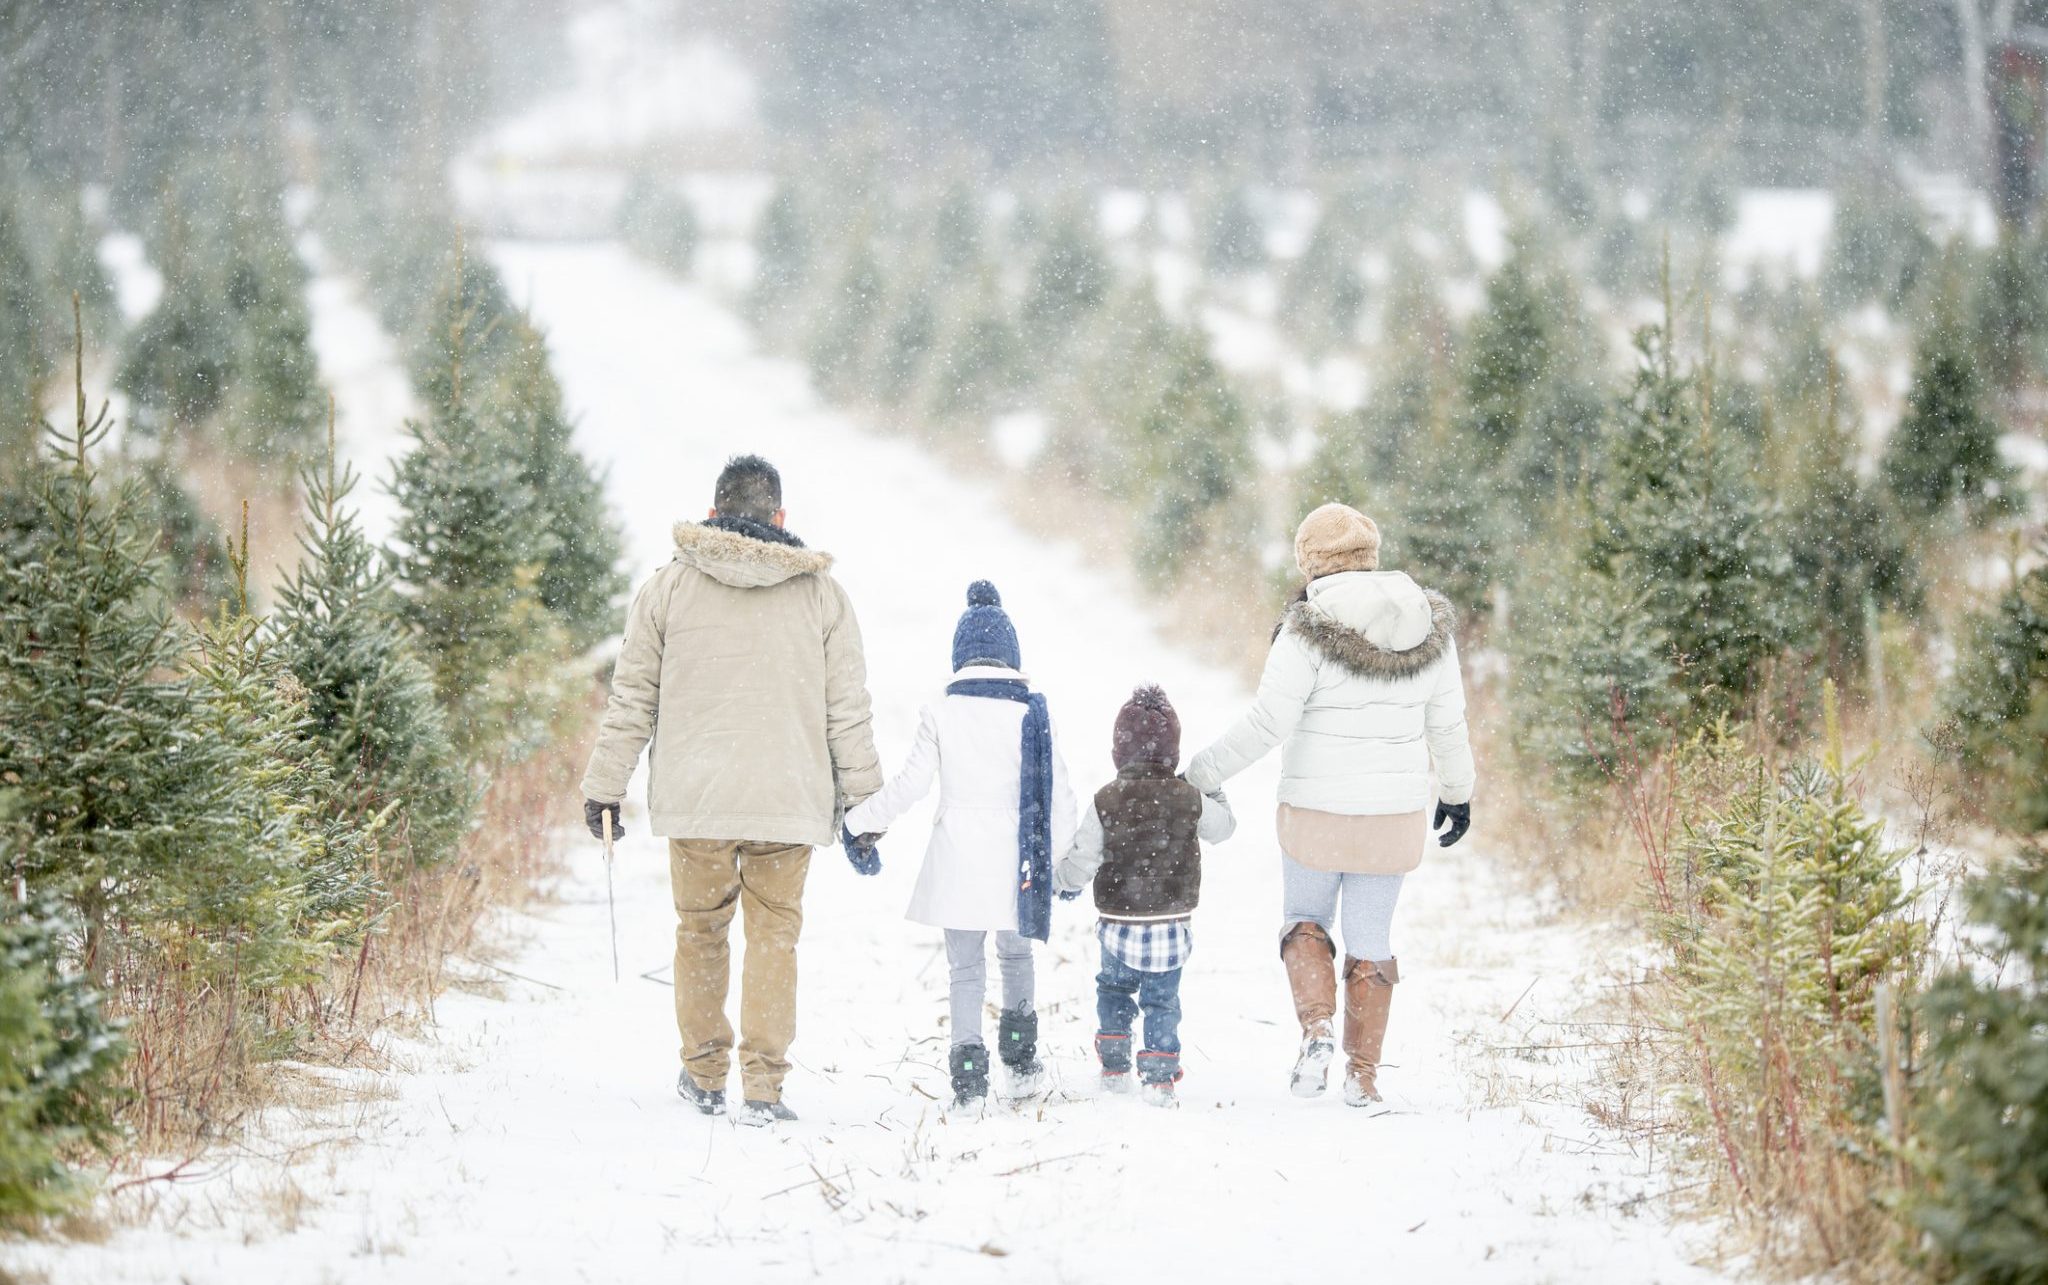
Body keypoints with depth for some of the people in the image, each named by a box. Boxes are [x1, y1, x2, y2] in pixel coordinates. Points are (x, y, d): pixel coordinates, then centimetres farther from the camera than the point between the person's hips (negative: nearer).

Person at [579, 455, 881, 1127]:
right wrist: (862, 802, 11)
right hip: (788, 797, 0)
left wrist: (604, 786, 13)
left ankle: (704, 1074, 23)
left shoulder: (670, 586, 2)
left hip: (694, 795, 0)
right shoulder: (820, 591, 3)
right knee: (774, 934, 5)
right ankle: (763, 1086, -1)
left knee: (701, 929, 15)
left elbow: (632, 696, 5)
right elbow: (847, 706, 5)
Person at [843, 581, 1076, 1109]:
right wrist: (1059, 851, 13)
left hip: (958, 857, -1)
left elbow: (911, 783, -3)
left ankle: (969, 1077, 0)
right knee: (1016, 954, 21)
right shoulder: (1032, 711, -2)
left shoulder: (941, 713, -4)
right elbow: (1059, 790, 1)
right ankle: (1021, 1062, 19)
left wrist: (863, 823, 10)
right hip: (1015, 860, 1)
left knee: (966, 968, 6)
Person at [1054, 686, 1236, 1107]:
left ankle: (1113, 1066, 22)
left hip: (1119, 925, 0)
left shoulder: (1105, 803, -12)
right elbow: (1222, 826, 13)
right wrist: (1213, 789, 30)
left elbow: (1082, 863, -9)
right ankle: (1159, 1075, 7)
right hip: (1172, 923, 0)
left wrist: (1063, 882, 12)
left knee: (1113, 988, 21)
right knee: (1162, 1000, 11)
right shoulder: (1191, 800, -8)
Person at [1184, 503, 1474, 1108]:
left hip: (1316, 812, -3)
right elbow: (1448, 724, 8)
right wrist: (1457, 792, 22)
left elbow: (1266, 724, -18)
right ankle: (1362, 1075, 16)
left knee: (1305, 921, 20)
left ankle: (1316, 1030, -2)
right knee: (1371, 942, 15)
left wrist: (1202, 773, -8)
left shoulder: (1310, 629, -15)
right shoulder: (1430, 625, -1)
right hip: (1395, 812, 3)